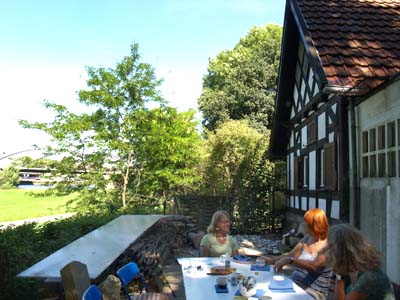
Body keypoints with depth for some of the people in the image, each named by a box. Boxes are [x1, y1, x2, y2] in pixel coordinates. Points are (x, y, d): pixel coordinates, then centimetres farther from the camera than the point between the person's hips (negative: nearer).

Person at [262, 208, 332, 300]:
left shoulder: (327, 245, -13)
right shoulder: (306, 239, 9)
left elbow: (314, 266, -28)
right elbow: (290, 255, 16)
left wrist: (290, 260, -37)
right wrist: (271, 260, 4)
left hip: (313, 292, -6)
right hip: (294, 283, 6)